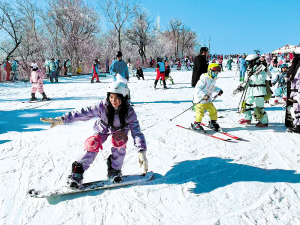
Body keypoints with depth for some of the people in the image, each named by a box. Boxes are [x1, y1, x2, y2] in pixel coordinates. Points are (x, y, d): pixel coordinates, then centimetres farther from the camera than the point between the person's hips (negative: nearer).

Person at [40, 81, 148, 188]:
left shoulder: (129, 111, -30)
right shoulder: (102, 106, -30)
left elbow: (136, 132, -33)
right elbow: (83, 113, -29)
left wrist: (141, 152, -43)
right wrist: (61, 120, -34)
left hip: (119, 130, 0)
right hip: (103, 129, 0)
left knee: (120, 140, -32)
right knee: (93, 144, -26)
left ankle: (114, 171, -12)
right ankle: (78, 171, -11)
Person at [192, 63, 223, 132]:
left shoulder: (213, 79, 7)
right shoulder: (204, 79, -20)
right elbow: (197, 89, -24)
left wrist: (218, 90, 15)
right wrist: (203, 95, -35)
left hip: (208, 100, 8)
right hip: (200, 99, -7)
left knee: (213, 110, 5)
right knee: (200, 112, -10)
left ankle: (213, 123, 25)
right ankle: (196, 124, 7)